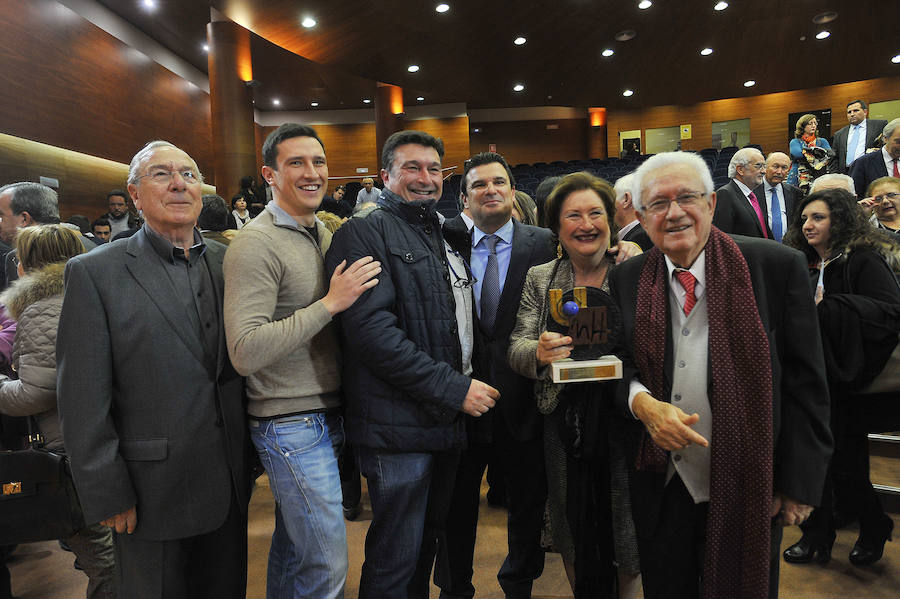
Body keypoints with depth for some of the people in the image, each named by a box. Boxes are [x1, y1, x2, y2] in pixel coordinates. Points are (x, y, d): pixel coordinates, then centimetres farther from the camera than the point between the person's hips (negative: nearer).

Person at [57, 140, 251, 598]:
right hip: (152, 490, -4)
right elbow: (83, 401, -9)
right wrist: (107, 495, -10)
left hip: (230, 484, 4)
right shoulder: (94, 273, -8)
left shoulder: (228, 262, 4)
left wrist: (253, 458, 8)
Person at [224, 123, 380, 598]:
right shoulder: (255, 244, -16)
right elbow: (245, 353, -24)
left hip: (327, 415, 8)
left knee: (291, 541, 22)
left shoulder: (325, 234, 11)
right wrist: (329, 304, -23)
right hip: (291, 425, -8)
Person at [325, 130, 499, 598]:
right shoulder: (365, 232, -10)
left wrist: (467, 387, 12)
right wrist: (454, 388, -20)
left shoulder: (445, 236, 16)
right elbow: (371, 329, -22)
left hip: (448, 417, 8)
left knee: (427, 544, 21)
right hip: (398, 426, -8)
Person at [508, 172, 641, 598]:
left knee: (629, 547, 10)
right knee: (575, 543, 15)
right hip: (564, 425, 2)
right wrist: (538, 352, -22)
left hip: (623, 420, -1)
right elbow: (516, 350, 1)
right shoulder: (539, 279, 5)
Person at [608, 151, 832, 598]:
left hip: (746, 489, -2)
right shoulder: (626, 278, -1)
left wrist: (799, 482, -7)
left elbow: (806, 382, -6)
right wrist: (641, 402, -17)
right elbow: (618, 365, 5)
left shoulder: (778, 267, -9)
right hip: (659, 483, 2)